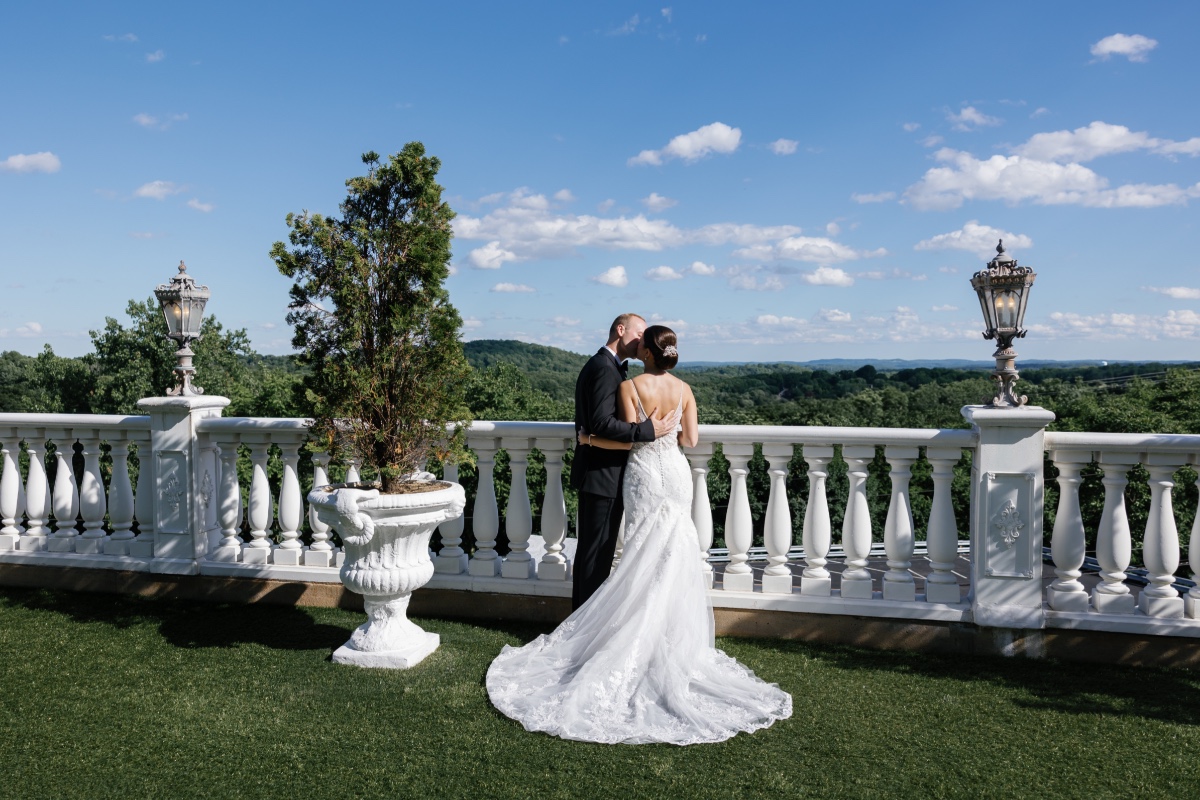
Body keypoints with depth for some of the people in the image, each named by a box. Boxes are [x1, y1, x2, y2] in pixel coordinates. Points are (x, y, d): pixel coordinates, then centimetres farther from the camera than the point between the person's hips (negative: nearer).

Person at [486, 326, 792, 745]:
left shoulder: (630, 387, -14)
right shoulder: (684, 389, -2)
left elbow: (629, 439, -15)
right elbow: (690, 439, -1)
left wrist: (589, 439, -3)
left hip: (644, 473, -3)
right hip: (676, 471, 3)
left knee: (645, 556, 7)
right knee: (674, 556, 12)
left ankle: (643, 637, 14)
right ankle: (674, 630, 18)